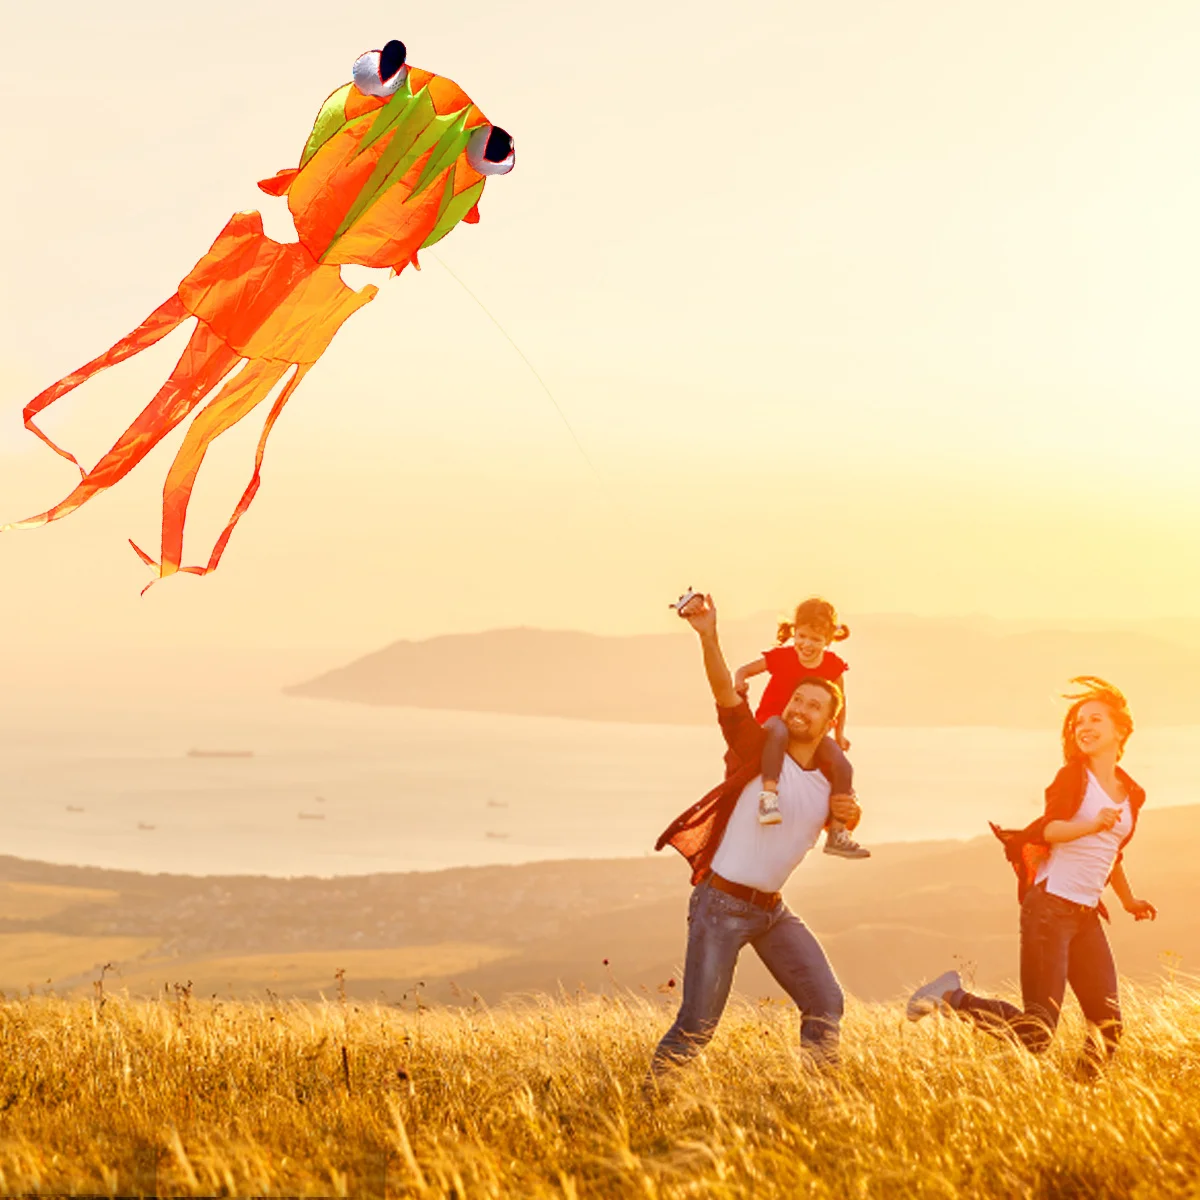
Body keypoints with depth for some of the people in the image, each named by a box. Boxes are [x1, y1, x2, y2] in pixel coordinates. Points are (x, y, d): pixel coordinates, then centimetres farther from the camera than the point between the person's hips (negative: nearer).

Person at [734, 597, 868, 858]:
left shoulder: (833, 666, -2)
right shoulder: (781, 657, -11)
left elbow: (840, 701, 15)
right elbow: (744, 670, -6)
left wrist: (839, 734, 7)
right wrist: (739, 681, -30)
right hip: (773, 717, -4)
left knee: (842, 767, -14)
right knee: (778, 732, -43)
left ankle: (837, 834, -3)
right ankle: (769, 794, -51)